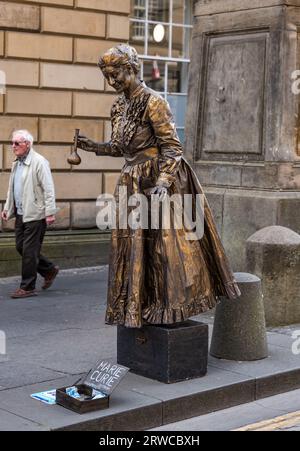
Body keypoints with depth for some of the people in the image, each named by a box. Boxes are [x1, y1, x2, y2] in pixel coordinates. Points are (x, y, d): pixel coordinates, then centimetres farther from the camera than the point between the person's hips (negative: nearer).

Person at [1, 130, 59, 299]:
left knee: (29, 251, -5)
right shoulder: (17, 163, 14)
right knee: (20, 246, 11)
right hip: (21, 214, 9)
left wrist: (50, 212, -20)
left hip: (35, 214, -9)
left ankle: (28, 288, 5)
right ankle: (49, 270, 28)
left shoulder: (39, 162, -12)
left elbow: (49, 189, -16)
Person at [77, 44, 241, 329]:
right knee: (131, 244, 9)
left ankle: (169, 306, 9)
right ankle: (138, 307, 18)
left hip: (156, 180, -8)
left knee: (162, 243, -2)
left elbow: (172, 147, -16)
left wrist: (162, 182, -27)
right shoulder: (119, 106, 10)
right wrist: (95, 147, 2)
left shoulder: (153, 102, -13)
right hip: (132, 183, 8)